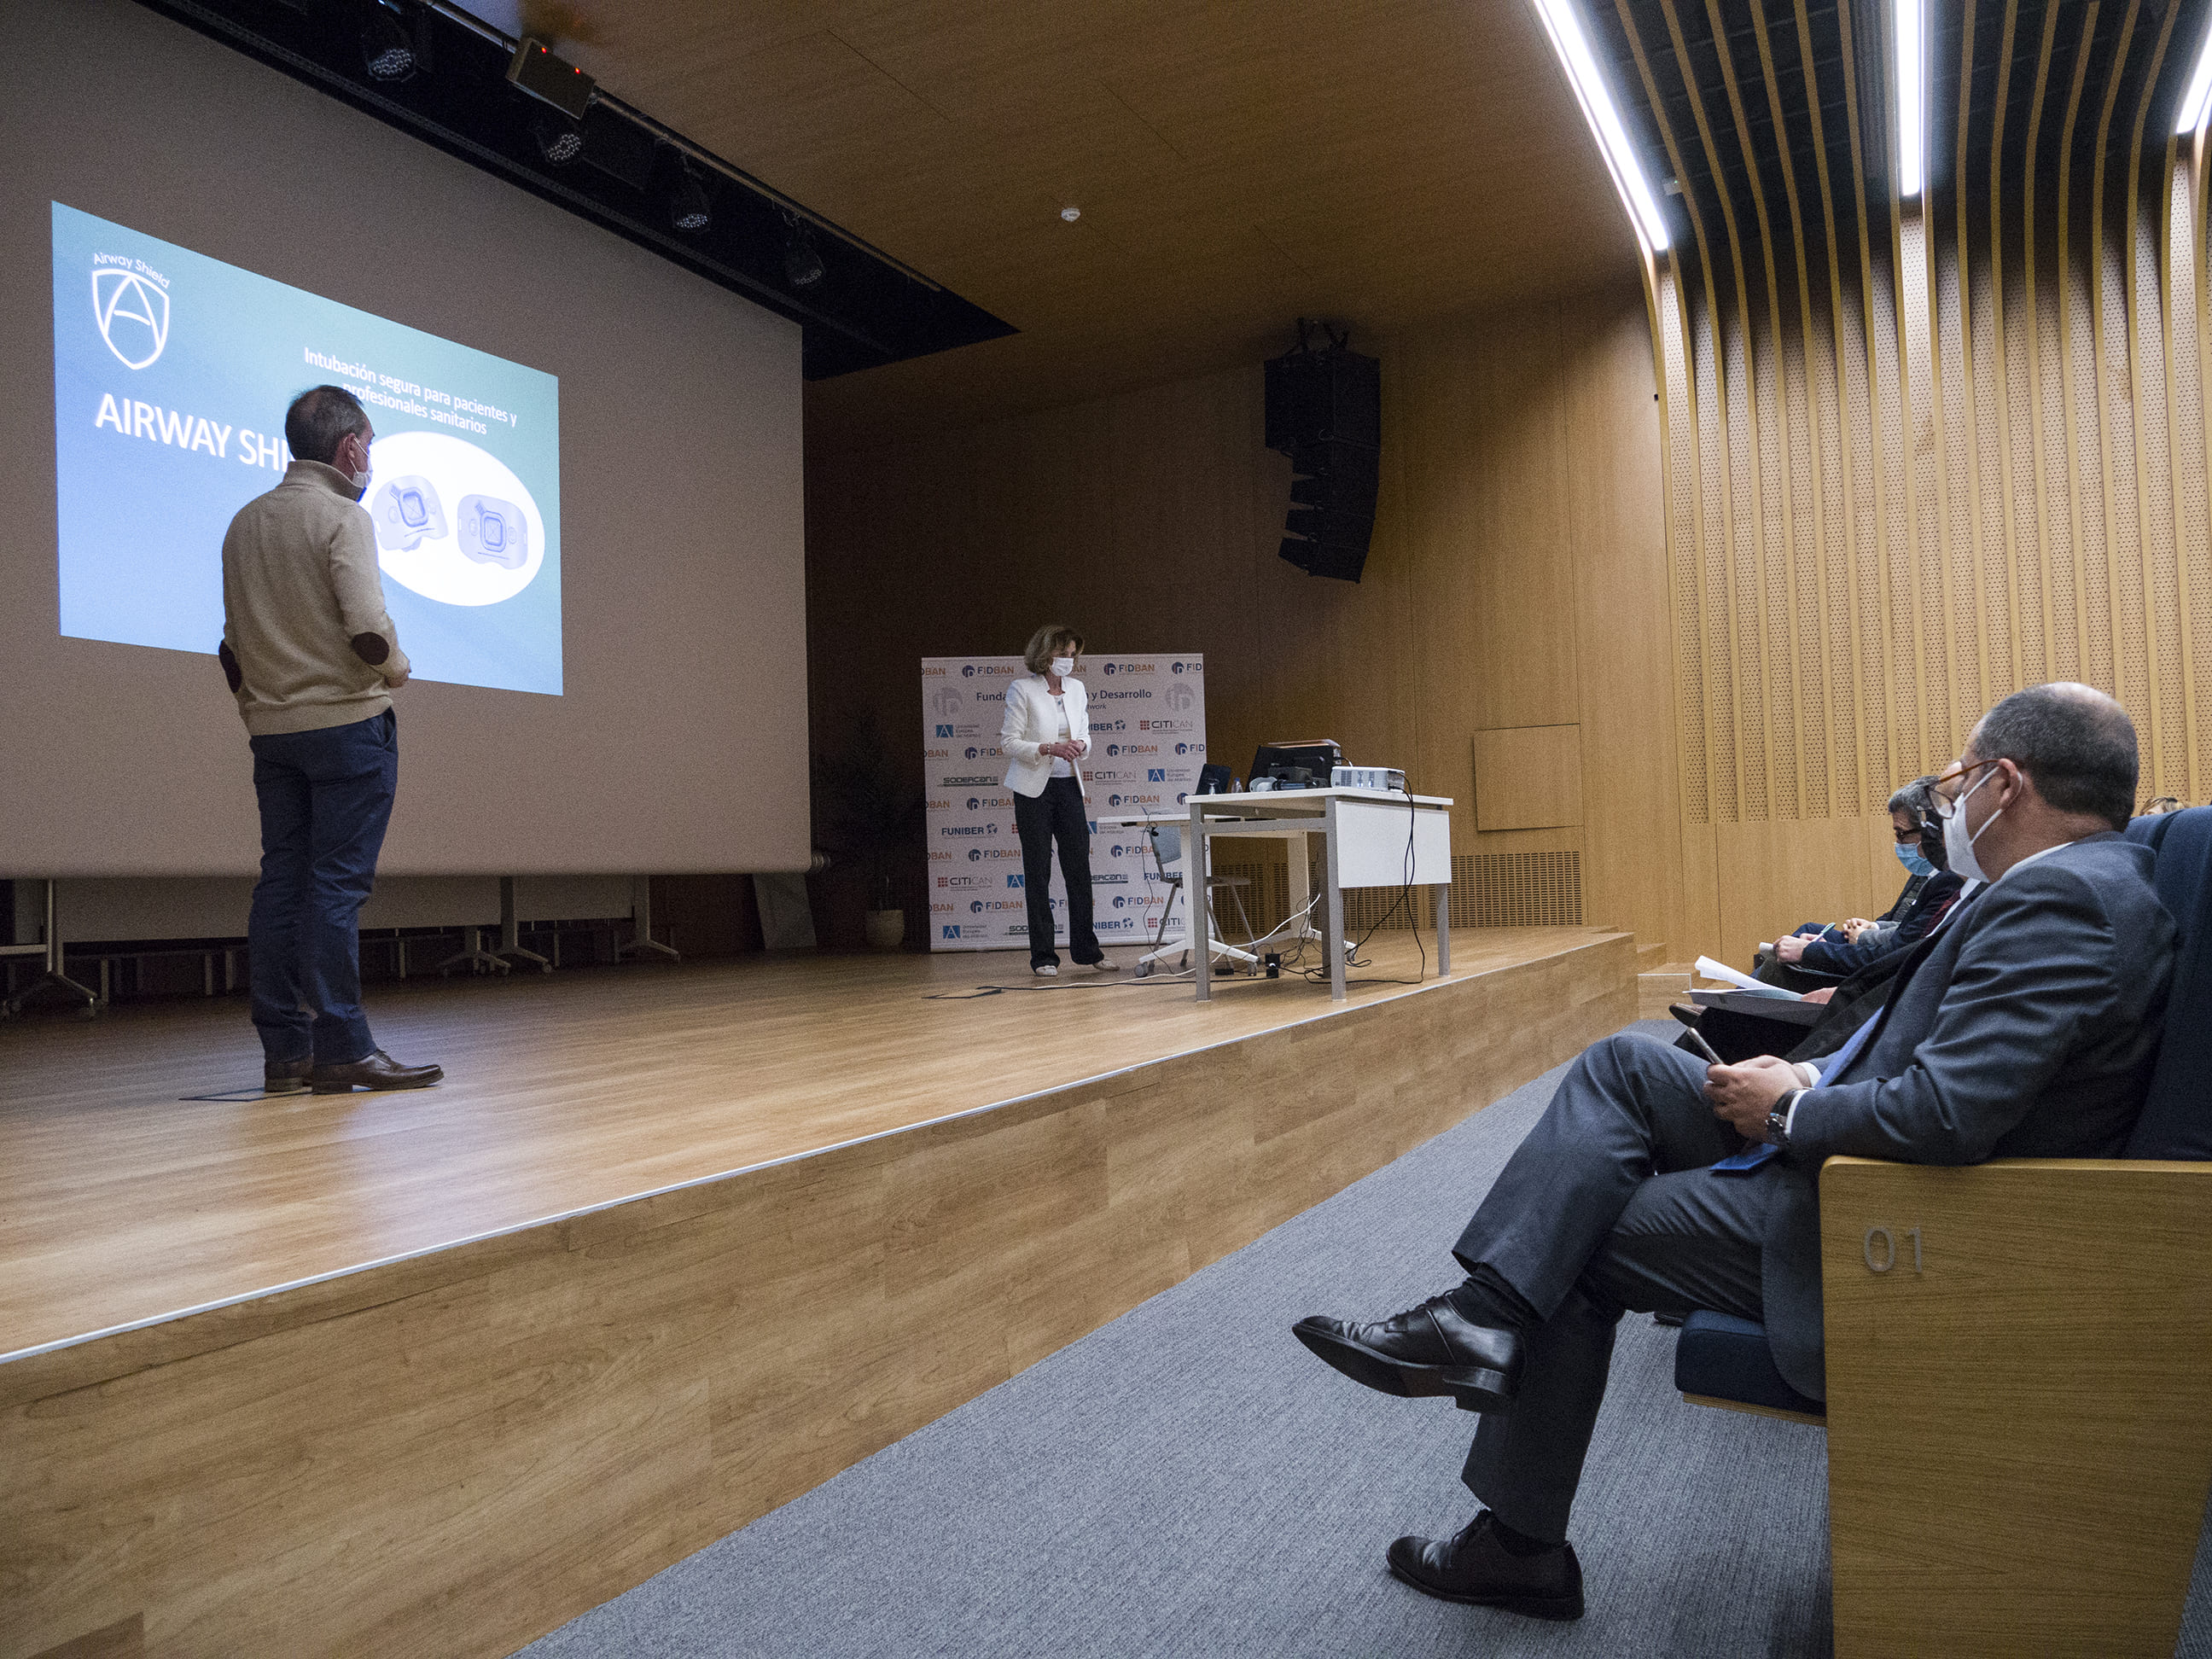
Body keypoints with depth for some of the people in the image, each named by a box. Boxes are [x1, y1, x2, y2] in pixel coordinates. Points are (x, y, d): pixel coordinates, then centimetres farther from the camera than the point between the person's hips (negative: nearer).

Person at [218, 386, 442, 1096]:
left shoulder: (245, 522, 15)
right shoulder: (342, 517, -9)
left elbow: (232, 644, 16)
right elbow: (368, 628, -20)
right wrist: (396, 670, -1)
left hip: (271, 728, 7)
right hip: (346, 722, -7)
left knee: (281, 882, 7)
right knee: (336, 884, -7)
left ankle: (284, 1050, 10)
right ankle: (340, 1049, -5)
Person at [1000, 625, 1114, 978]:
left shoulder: (1076, 688, 9)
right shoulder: (1022, 690, -6)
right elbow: (1009, 741, -9)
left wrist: (1080, 745, -7)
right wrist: (1048, 748, -21)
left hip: (1069, 786, 5)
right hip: (1034, 789, -4)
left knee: (1079, 869, 5)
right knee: (1037, 873, 1)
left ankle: (1086, 950, 14)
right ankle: (1043, 957, 7)